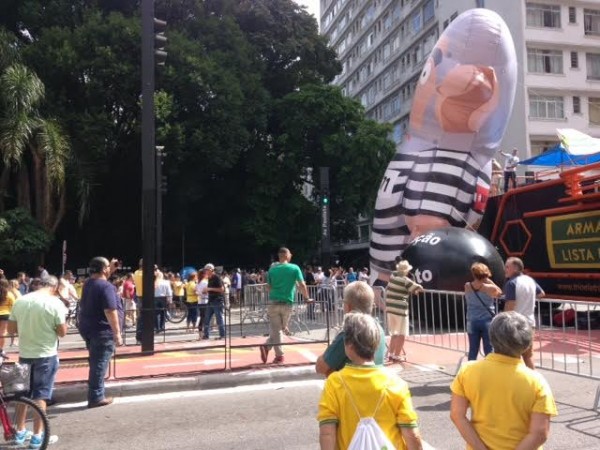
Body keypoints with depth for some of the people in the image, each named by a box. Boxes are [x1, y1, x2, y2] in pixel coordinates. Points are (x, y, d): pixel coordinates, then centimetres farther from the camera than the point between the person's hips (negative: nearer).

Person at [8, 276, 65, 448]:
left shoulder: (20, 301, 0)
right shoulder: (55, 303, -14)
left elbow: (11, 329, 5)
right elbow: (62, 332, -11)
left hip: (24, 353, 4)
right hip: (46, 355, -4)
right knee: (40, 395, 5)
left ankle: (20, 432, 27)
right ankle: (37, 436, 11)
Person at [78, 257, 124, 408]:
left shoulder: (89, 283, 8)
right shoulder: (106, 287, -20)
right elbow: (110, 311, -26)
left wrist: (111, 270, 23)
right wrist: (117, 333, -23)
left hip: (88, 328, 10)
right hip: (103, 331, -9)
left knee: (96, 363, 24)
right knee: (99, 365, -3)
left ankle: (95, 394, 33)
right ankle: (96, 397, 2)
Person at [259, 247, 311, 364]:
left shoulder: (272, 269, 5)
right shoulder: (294, 268, -2)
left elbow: (268, 286, 10)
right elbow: (302, 285, -5)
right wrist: (307, 298, 6)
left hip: (273, 303, 2)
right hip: (287, 303, -2)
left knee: (275, 329, 6)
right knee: (282, 328, 14)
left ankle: (279, 355, -2)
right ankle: (267, 346, 4)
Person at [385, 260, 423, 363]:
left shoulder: (392, 276, 4)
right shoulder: (405, 280, -13)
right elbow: (419, 289, -8)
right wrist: (415, 289, 16)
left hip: (390, 308, 7)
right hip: (400, 309, -7)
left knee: (394, 333, 19)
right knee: (401, 334, 4)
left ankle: (391, 354, 22)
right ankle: (397, 356, 5)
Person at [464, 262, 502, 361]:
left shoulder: (467, 286, -4)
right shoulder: (490, 288, -14)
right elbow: (499, 293, 7)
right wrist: (490, 281, -1)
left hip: (472, 322, 3)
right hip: (487, 321, -3)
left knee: (473, 350, 10)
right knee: (489, 350, 5)